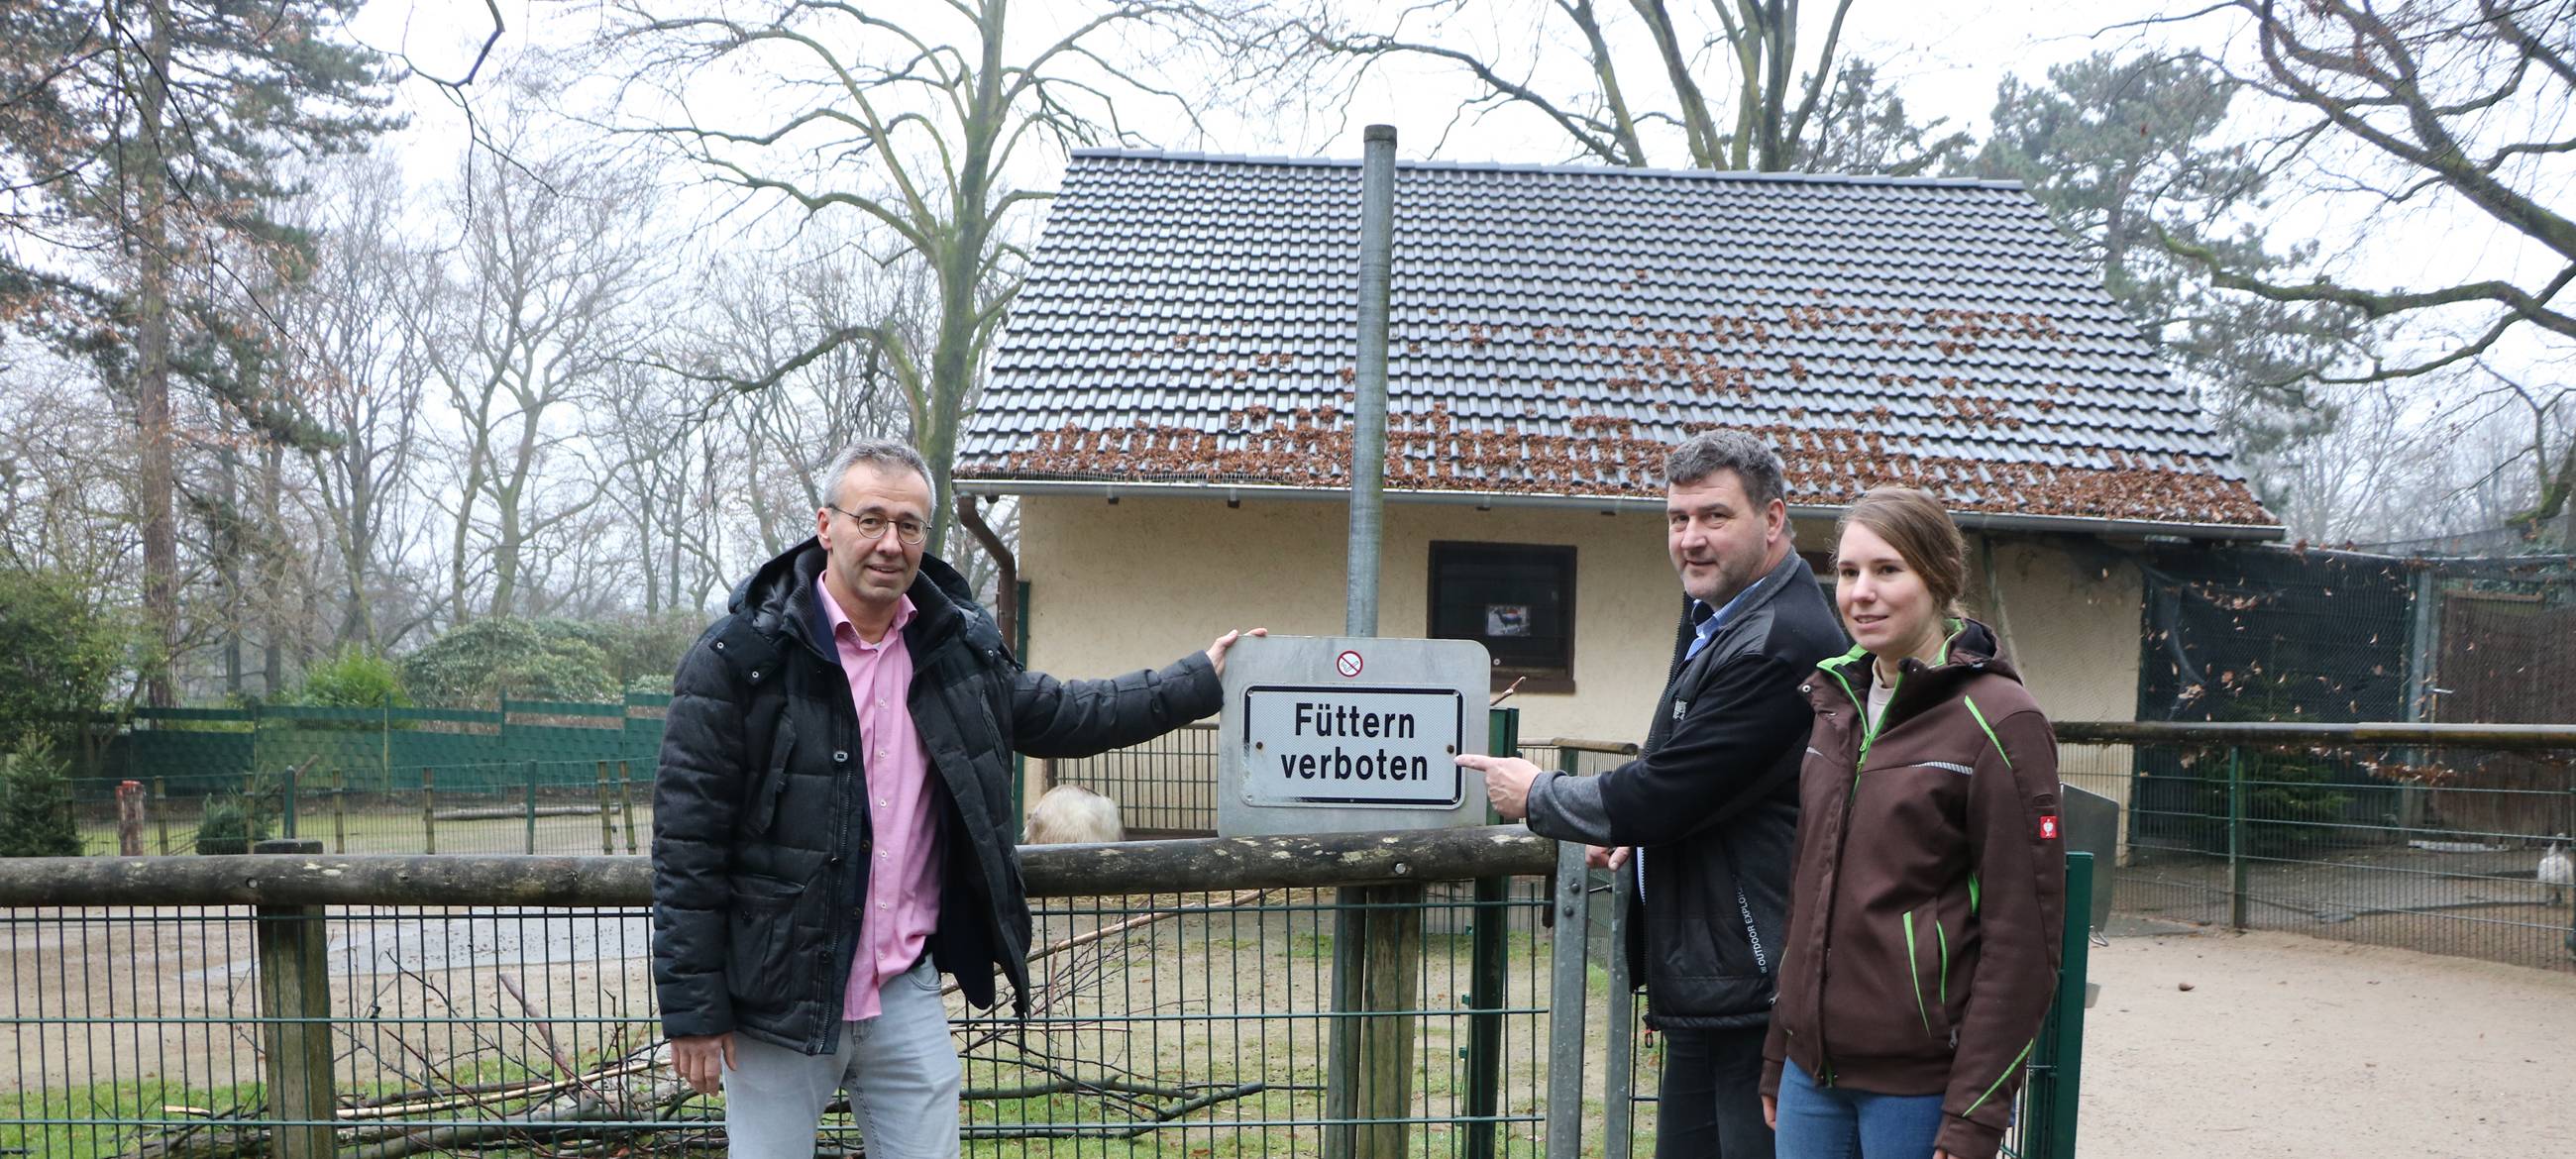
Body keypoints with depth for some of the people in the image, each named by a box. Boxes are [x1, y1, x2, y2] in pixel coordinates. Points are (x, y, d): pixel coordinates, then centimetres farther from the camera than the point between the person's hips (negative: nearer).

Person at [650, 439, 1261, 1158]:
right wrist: (693, 1010, -11)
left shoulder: (958, 644, 5)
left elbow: (1063, 716, 20)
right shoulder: (740, 657, -11)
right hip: (778, 1003, -4)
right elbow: (688, 845, -10)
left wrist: (1202, 680, 17)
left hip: (907, 997, 4)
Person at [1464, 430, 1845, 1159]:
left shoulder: (1783, 644, -22)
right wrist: (1640, 832, 9)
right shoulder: (1712, 619, 13)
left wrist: (1535, 796, -5)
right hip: (1709, 988, 11)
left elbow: (1662, 796, -21)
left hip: (1755, 986, -10)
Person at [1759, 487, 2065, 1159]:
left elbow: (2022, 938, -12)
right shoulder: (1836, 706, 9)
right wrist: (1779, 1056, 14)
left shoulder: (1997, 722, -10)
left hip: (1921, 1086, -6)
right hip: (1814, 1069, 6)